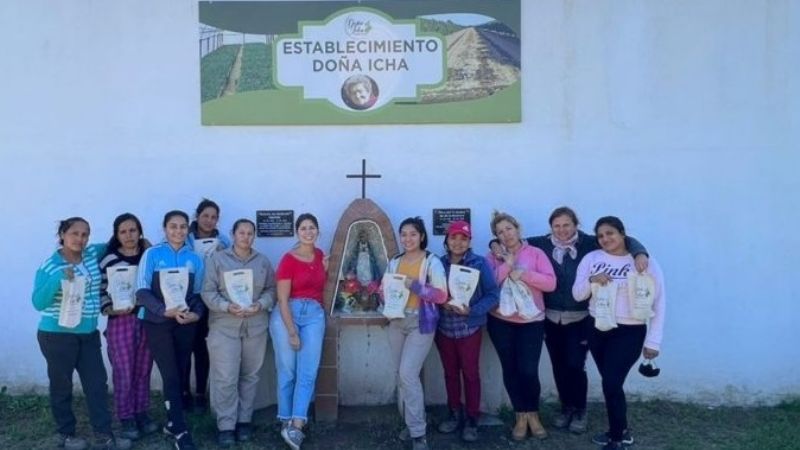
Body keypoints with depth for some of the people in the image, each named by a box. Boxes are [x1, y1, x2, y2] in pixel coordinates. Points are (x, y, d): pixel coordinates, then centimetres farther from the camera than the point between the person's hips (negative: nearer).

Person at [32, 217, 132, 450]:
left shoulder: (93, 254, 3)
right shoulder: (49, 266, -11)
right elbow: (38, 303, -17)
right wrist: (59, 278, -30)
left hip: (88, 333, 5)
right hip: (57, 335, -5)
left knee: (97, 383, 4)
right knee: (62, 385, 7)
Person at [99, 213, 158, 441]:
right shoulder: (109, 259, -3)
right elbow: (101, 291, -3)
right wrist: (109, 309, -17)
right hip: (120, 321, -3)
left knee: (143, 371, 11)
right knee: (124, 373, 1)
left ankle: (141, 414, 25)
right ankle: (127, 419, 14)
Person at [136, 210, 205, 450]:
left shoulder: (194, 259, 6)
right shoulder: (152, 254, -5)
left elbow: (199, 293, 9)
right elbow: (142, 291, -9)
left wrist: (196, 313, -10)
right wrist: (165, 311, -20)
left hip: (185, 324, 4)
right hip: (157, 323, -4)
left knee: (179, 375, 10)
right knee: (171, 376, -6)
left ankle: (172, 422, 27)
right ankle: (180, 431, -1)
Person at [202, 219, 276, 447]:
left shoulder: (263, 261, 9)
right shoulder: (216, 259, 1)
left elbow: (271, 289, 7)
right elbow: (208, 292, -4)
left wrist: (260, 305, -11)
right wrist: (227, 306, -18)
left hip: (256, 326, 3)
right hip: (224, 327, -3)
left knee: (250, 376, 9)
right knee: (225, 378, -5)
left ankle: (244, 421, 21)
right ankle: (226, 426, 5)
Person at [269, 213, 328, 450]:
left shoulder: (320, 255, 9)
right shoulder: (288, 259, -8)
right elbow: (283, 299, -11)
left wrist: (325, 270, 4)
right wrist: (292, 332, -14)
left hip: (314, 314, 4)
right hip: (287, 314, -4)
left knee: (308, 372, -6)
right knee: (287, 371, 2)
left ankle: (295, 425, -6)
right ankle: (286, 421, 17)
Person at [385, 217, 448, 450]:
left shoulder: (432, 262, -6)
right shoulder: (394, 262, 10)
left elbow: (442, 295, -12)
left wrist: (415, 286, -21)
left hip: (421, 323, -6)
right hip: (397, 322, 6)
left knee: (408, 374, -13)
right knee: (401, 375, 11)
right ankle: (409, 423, 26)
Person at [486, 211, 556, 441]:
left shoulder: (535, 253, 1)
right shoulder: (493, 257, 4)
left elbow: (550, 283, -9)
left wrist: (524, 273, -18)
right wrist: (506, 265, -16)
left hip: (531, 321, -1)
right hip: (500, 321, 2)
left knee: (528, 371, -5)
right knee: (510, 369, 7)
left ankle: (533, 414, 18)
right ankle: (520, 416, 23)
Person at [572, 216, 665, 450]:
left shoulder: (645, 262, -6)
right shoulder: (591, 258, 3)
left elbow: (658, 303, -5)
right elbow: (577, 295, 3)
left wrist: (653, 341, -6)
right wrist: (591, 281, -18)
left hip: (629, 332, -4)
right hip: (598, 329, 4)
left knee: (611, 382, -11)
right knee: (611, 383, 13)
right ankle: (621, 430, 34)